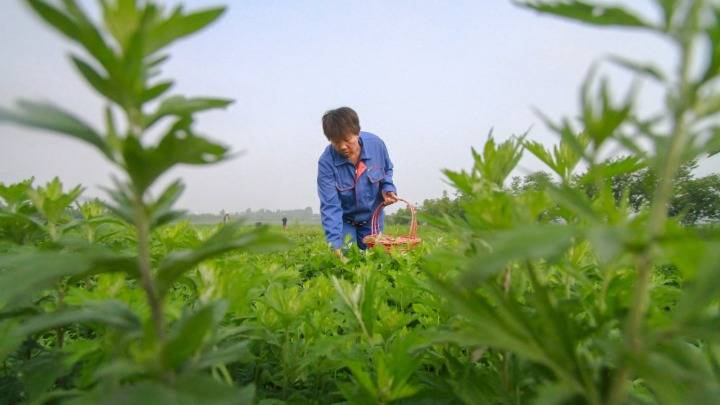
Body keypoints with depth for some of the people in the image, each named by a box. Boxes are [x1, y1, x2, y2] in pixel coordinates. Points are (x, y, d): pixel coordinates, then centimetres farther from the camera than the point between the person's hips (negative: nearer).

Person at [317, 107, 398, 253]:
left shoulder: (376, 144, -18)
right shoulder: (326, 162, -26)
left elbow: (387, 170, 6)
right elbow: (330, 205, -26)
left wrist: (387, 188, -14)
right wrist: (334, 243, -35)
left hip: (372, 217, 2)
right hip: (343, 220, -2)